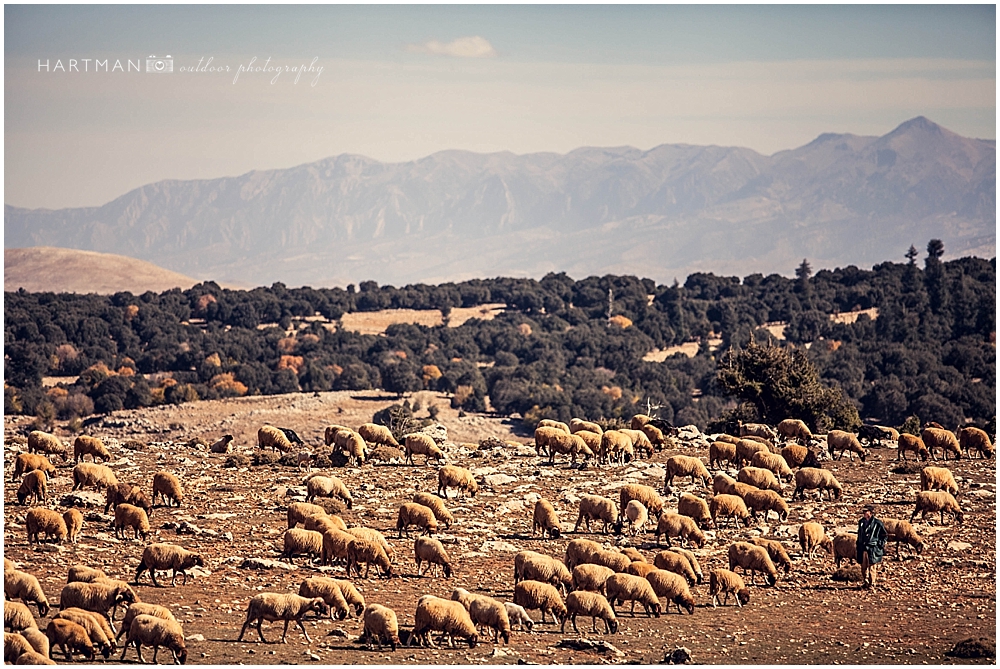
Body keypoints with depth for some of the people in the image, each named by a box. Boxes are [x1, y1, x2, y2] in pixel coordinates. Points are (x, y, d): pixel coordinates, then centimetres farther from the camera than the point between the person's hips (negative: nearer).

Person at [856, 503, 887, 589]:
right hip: (862, 548, 6)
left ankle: (872, 584, 3)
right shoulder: (861, 522, 11)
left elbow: (885, 535, 1)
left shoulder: (877, 523, -6)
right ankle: (865, 582, 19)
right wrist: (859, 545, 17)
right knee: (863, 566, 9)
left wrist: (880, 545, -3)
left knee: (872, 567, -3)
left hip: (873, 549, -5)